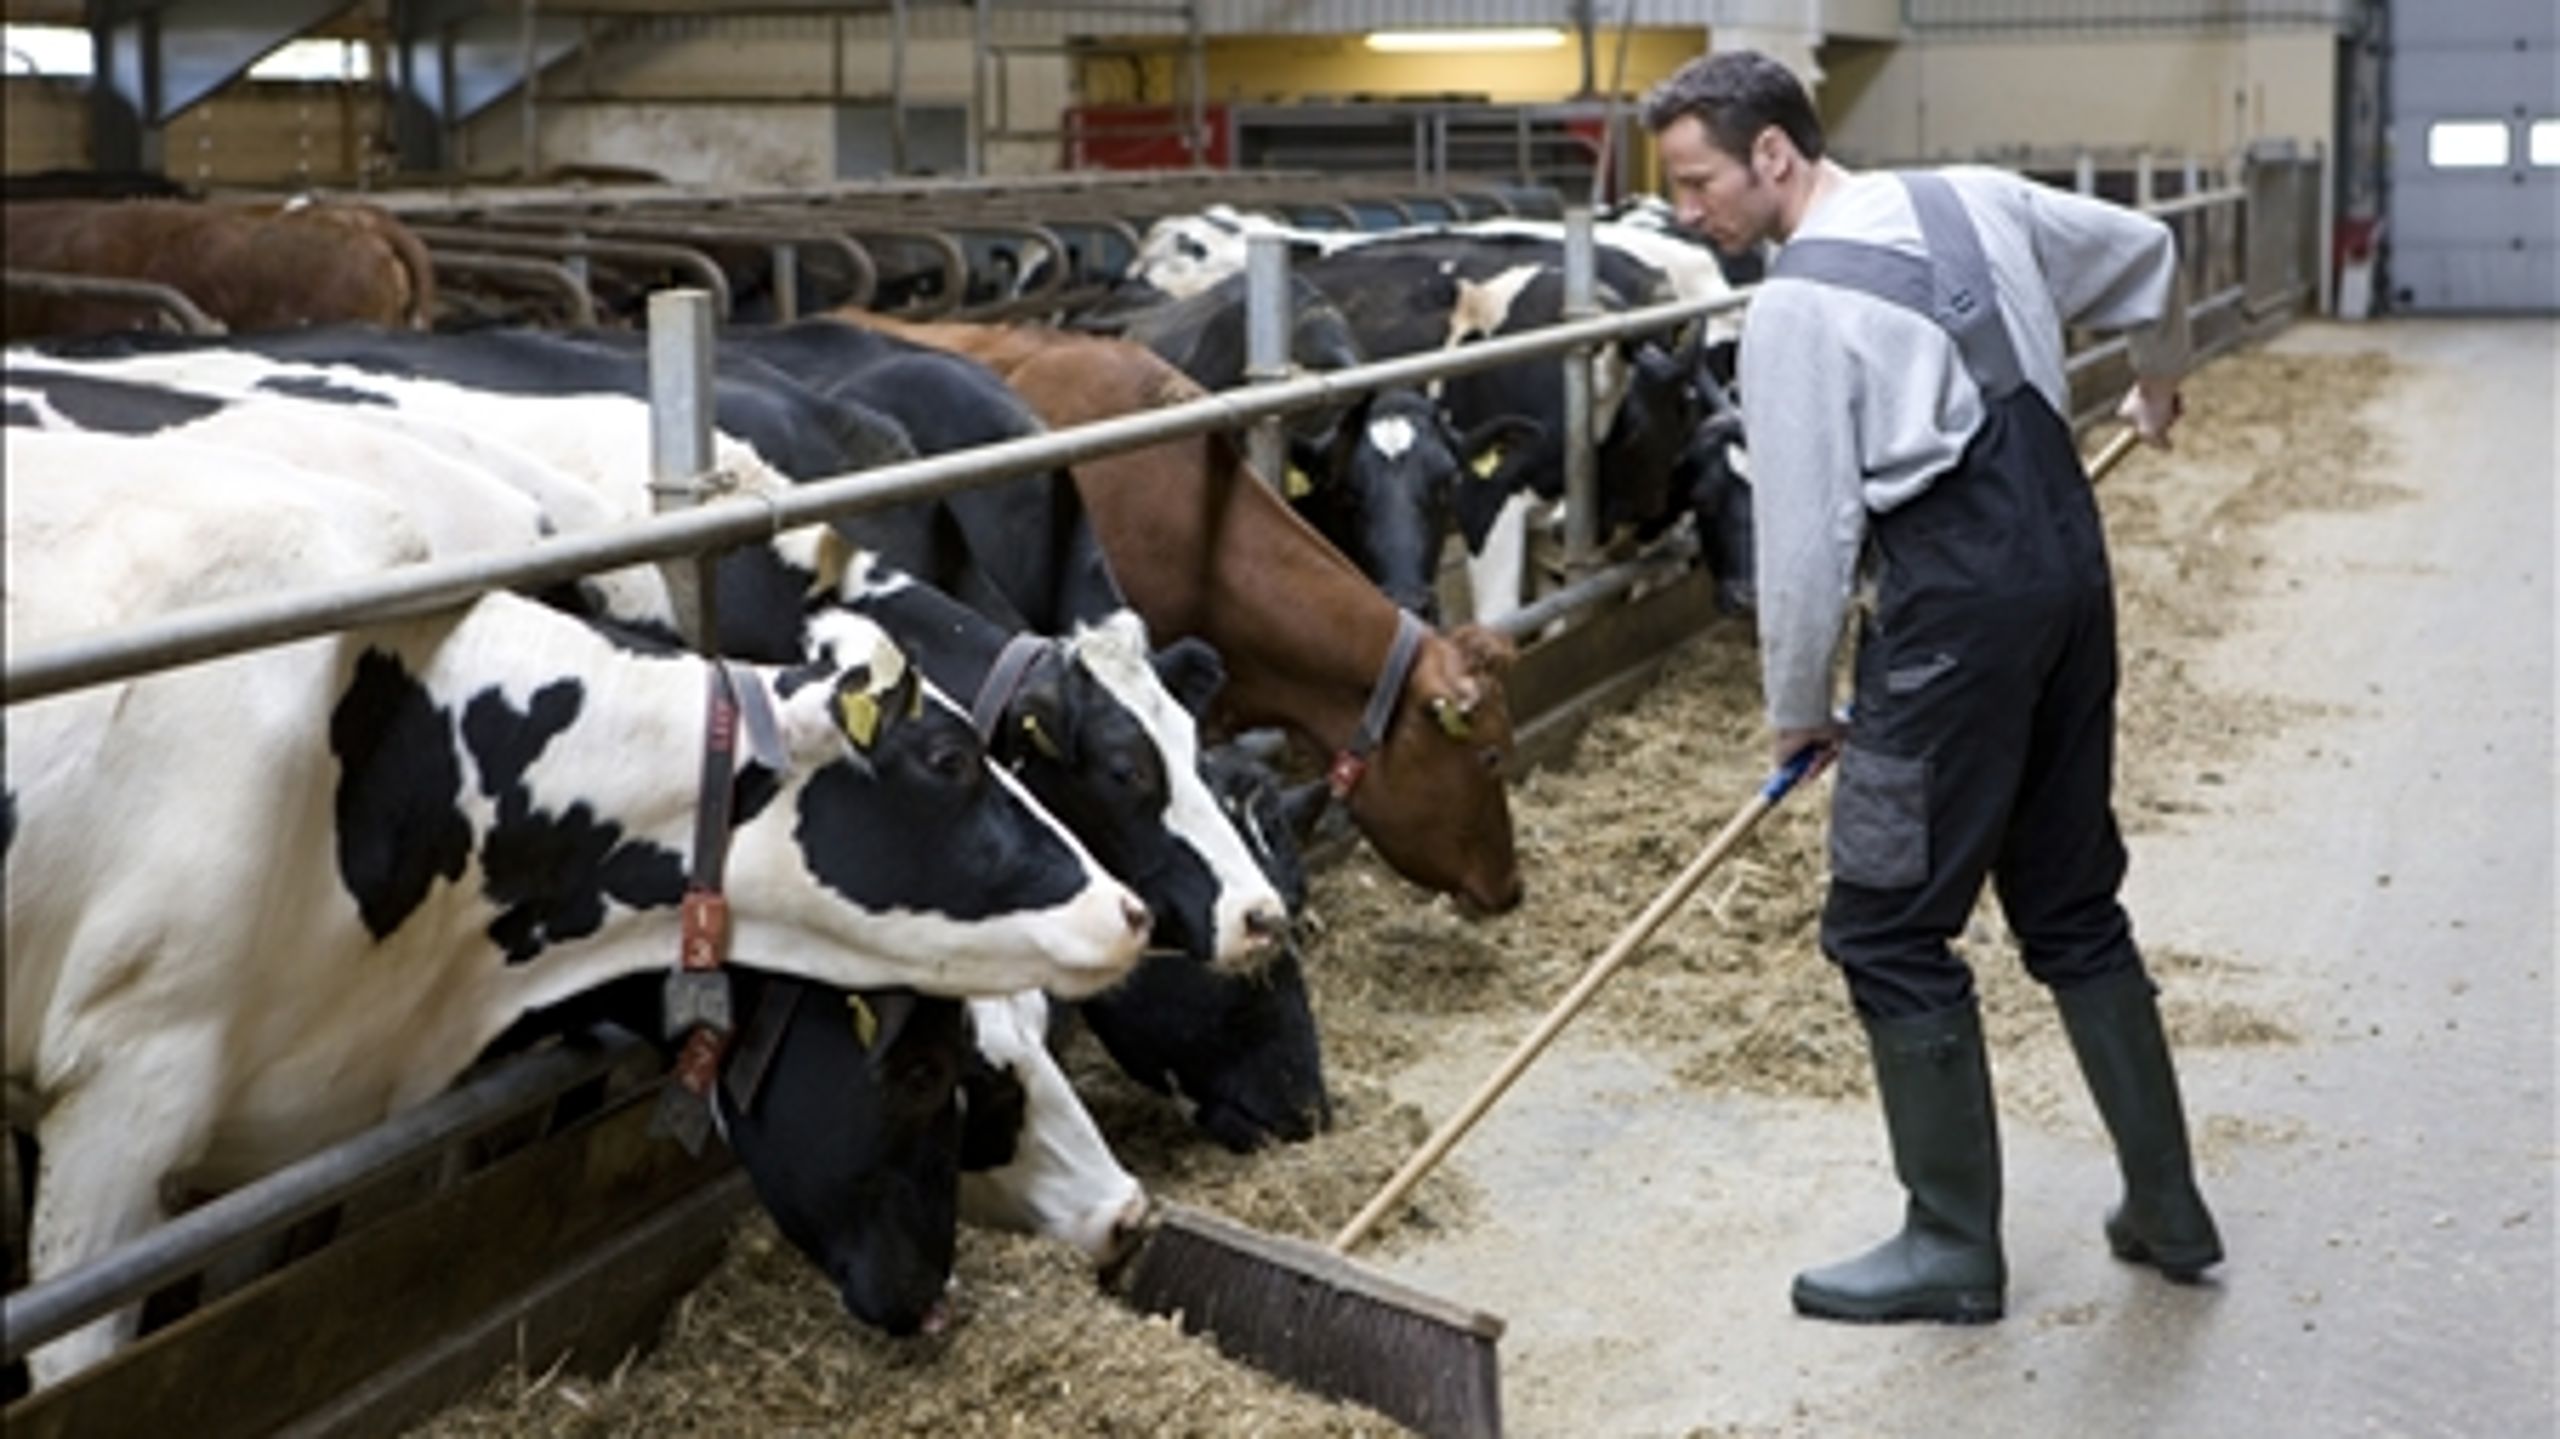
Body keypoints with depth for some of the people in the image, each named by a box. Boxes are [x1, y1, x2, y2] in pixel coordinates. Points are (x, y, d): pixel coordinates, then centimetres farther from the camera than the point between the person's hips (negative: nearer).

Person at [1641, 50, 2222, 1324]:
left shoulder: (1794, 309, -11)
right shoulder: (1974, 199, 10)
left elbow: (1806, 531, -10)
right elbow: (2145, 250, 26)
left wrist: (1797, 709, 5)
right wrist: (2157, 380, 46)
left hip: (1951, 610, -8)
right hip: (2071, 564, 8)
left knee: (1888, 929, 3)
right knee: (2072, 906, 18)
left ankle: (1952, 1249, 12)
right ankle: (2167, 1211, 27)